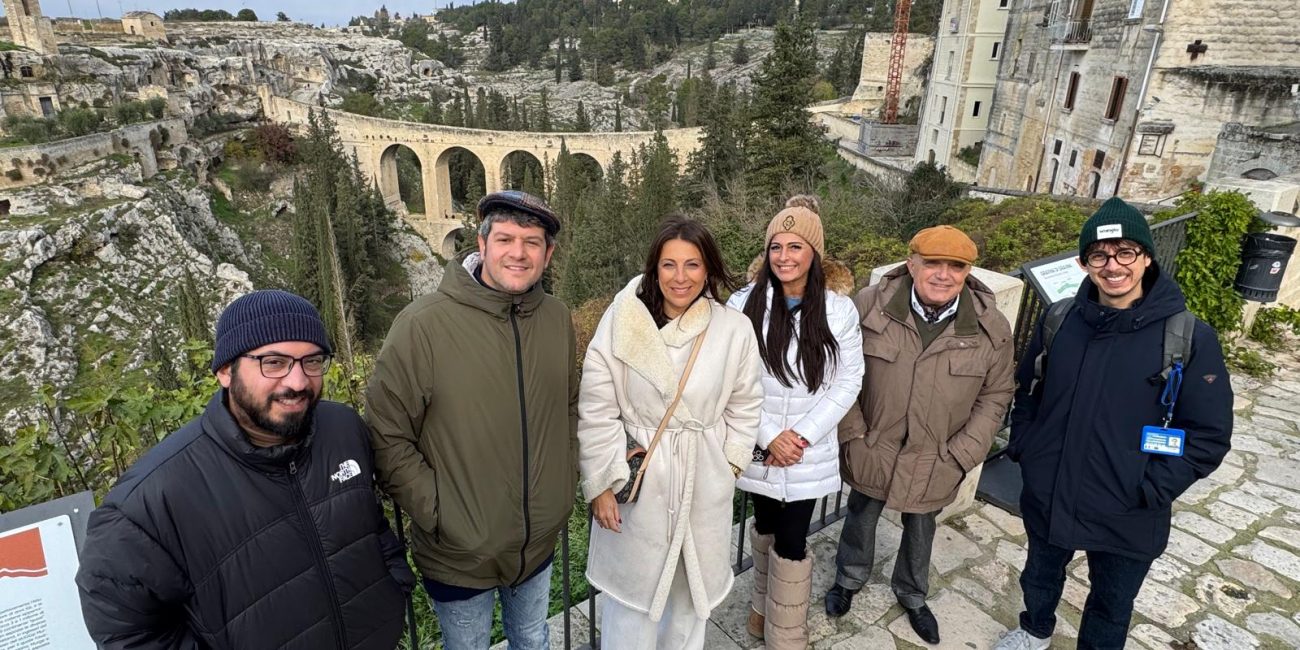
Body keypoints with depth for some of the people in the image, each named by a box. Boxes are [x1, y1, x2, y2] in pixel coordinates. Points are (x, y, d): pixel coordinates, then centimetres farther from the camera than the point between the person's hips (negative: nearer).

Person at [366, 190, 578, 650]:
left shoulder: (557, 319, -5)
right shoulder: (423, 324, -21)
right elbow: (387, 436, -16)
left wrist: (566, 483, 4)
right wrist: (435, 513, -16)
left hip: (540, 544, 4)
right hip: (459, 557, -4)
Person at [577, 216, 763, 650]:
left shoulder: (735, 329, -9)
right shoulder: (622, 321, -14)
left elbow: (744, 405, 5)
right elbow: (596, 411, -10)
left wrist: (731, 463, 5)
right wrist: (600, 483, -8)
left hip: (704, 481, 2)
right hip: (636, 475, -2)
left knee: (693, 583, 21)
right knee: (632, 583, 15)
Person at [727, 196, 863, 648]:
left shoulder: (839, 310, -8)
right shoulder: (743, 305, -11)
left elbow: (848, 381, -4)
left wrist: (803, 436, -12)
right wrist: (769, 436, -14)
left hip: (810, 451, 0)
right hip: (759, 446, 1)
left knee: (791, 542, 6)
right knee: (766, 527, 20)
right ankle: (764, 602, 46)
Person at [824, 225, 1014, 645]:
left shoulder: (992, 328, -13)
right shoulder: (869, 306, -18)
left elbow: (995, 397, -2)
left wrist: (960, 456, -8)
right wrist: (852, 434, -9)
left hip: (935, 463, 1)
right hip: (871, 451, -1)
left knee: (921, 529, 24)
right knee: (861, 517, 22)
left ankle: (912, 595, 53)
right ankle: (849, 580, 52)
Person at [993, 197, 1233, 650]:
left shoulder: (1189, 337, -14)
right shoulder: (1058, 320, -5)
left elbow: (1209, 434, -11)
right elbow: (1026, 391, 7)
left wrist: (1150, 489, -16)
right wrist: (1023, 449, -1)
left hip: (1127, 519, -3)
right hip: (1046, 500, 3)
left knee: (1111, 608, 20)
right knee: (1040, 576, 27)